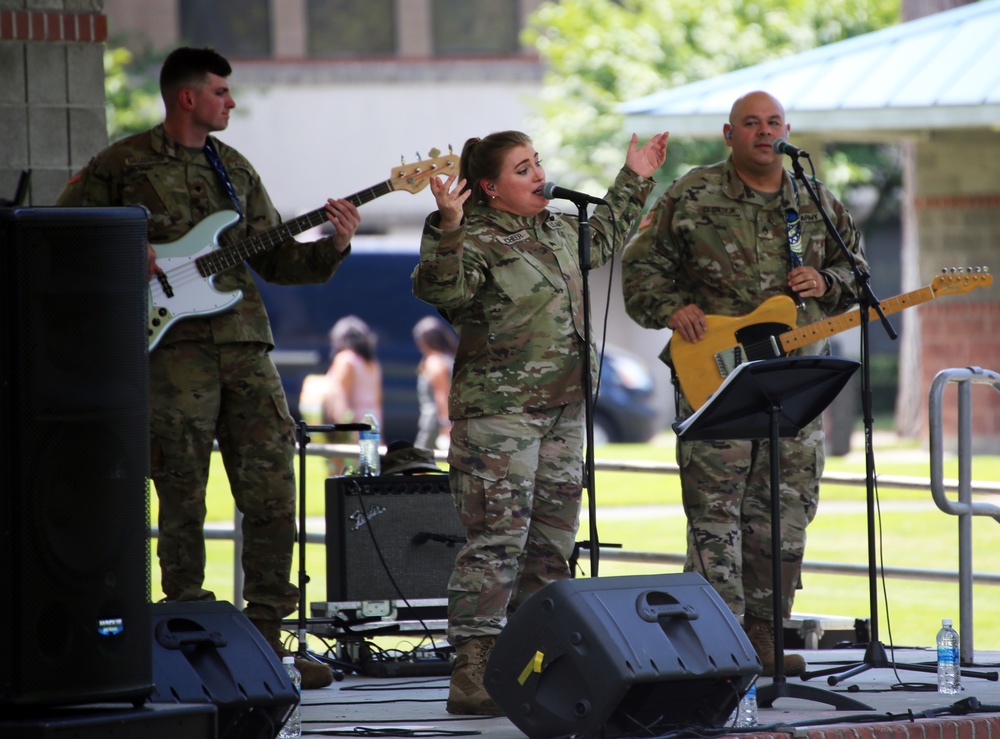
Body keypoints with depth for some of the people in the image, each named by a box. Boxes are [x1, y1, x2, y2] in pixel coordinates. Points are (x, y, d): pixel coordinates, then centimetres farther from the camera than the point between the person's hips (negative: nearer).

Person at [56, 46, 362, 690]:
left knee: (273, 491, 0)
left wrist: (333, 247, 1)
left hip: (244, 342, 5)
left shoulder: (235, 168, 19)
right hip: (173, 342, -5)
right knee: (183, 499, -3)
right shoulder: (123, 164, 3)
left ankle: (266, 638, 6)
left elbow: (274, 257, 17)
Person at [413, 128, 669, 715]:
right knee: (496, 541, -12)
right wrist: (448, 227, -39)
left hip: (564, 409, 9)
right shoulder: (476, 238, -10)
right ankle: (472, 676, -12)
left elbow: (600, 243, 38)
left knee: (552, 545, 10)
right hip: (498, 409, -9)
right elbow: (443, 291, -28)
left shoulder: (559, 228, 16)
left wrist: (634, 183, 40)